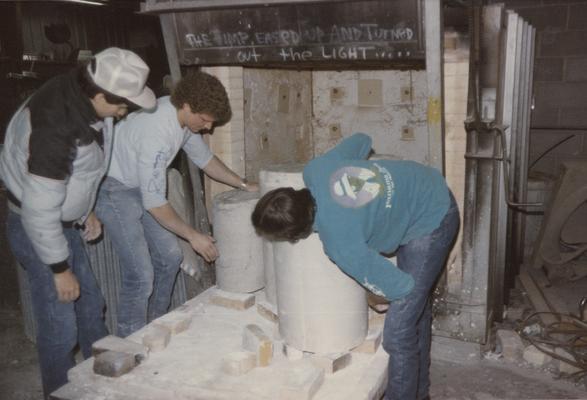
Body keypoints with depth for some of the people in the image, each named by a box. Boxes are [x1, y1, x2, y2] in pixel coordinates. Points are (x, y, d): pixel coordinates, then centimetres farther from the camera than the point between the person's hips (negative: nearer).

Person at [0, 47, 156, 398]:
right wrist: (60, 269, -19)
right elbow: (39, 211, -28)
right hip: (37, 229, -9)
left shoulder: (85, 97, -9)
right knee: (60, 327, 0)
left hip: (63, 220, 9)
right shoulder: (55, 127, -35)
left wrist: (87, 210, 13)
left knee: (91, 305, 20)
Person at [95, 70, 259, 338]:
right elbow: (154, 202, -30)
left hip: (141, 186, 9)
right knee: (140, 275, -13)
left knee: (170, 256, 12)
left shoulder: (183, 116, -6)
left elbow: (204, 157, 11)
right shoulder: (157, 132, -33)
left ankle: (156, 326, 29)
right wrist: (193, 236, -22)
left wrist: (243, 185, 8)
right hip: (113, 189, -9)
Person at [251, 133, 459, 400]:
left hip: (431, 222, -8)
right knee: (417, 307, 21)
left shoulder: (340, 245, -35)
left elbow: (402, 286, -27)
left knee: (398, 332, -9)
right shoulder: (314, 170, -20)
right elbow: (362, 140, -2)